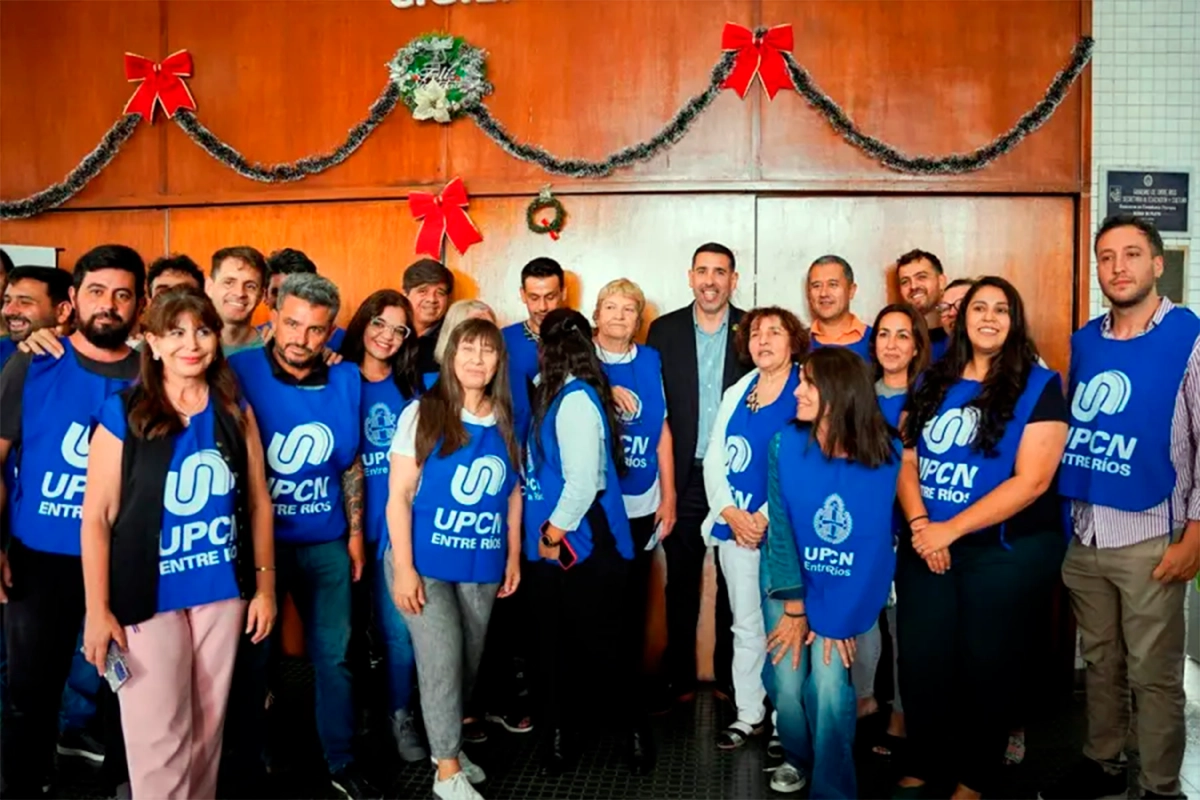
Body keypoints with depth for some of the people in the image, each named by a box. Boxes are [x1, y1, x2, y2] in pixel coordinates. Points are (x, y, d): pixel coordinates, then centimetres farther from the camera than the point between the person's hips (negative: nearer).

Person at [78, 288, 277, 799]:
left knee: (208, 725, 14)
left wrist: (265, 585, 5)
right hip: (148, 593, -3)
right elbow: (97, 517, -8)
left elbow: (258, 502, 7)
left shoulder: (235, 412, 3)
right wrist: (98, 609, -10)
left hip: (223, 589, 3)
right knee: (159, 736, 2)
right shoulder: (123, 413, -7)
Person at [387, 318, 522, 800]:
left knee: (470, 662, 12)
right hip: (425, 562, -4)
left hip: (482, 566, 4)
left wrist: (514, 556, 11)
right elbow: (398, 496, -9)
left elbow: (514, 492, 13)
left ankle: (447, 744, 35)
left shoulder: (506, 421, 5)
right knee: (442, 660, -8)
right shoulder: (422, 414, -7)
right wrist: (403, 567, -14)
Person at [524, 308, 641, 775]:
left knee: (600, 645, 5)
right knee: (554, 644, 14)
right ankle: (560, 733, 26)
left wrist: (554, 531, -14)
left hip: (584, 547, -8)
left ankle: (632, 730, 23)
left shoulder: (576, 400, -17)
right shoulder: (555, 395, 8)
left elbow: (584, 480, -21)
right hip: (550, 546, 8)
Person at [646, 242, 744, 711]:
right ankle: (680, 679, 21)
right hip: (684, 478, 1)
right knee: (681, 584, 9)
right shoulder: (664, 331, 2)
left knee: (734, 581, 11)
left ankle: (730, 677, 25)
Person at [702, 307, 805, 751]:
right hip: (735, 526, 5)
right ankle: (748, 714, 24)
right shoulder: (735, 394, 13)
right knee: (745, 625, 12)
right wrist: (730, 512, -6)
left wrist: (766, 517, -16)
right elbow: (714, 459, 9)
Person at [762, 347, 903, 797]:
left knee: (829, 685, -13)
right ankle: (797, 757, 28)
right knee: (787, 684, -4)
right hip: (787, 582, 1)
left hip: (845, 589, -1)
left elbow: (876, 542, -14)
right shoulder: (786, 444, -13)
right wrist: (794, 607, -12)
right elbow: (780, 526, -10)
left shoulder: (885, 454, -17)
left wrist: (839, 617, -16)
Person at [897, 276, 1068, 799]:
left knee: (986, 667, 8)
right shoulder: (933, 383, 8)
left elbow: (1031, 481, -16)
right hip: (925, 548, 4)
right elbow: (907, 462, 7)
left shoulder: (1039, 386, -7)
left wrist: (950, 529, -20)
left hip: (1005, 552, -4)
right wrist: (918, 523, -12)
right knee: (920, 663, 9)